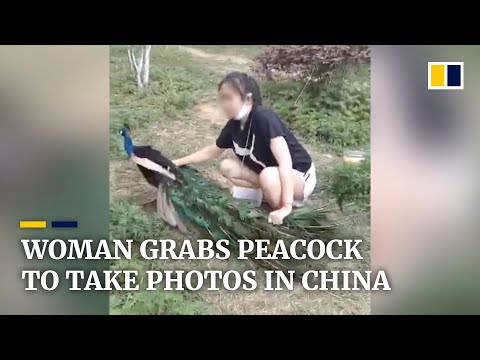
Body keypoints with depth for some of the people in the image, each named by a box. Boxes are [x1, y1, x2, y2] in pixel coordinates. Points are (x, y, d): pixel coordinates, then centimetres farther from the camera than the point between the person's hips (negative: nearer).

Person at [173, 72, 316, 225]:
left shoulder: (264, 118, -29)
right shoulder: (233, 125, -8)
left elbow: (285, 162, -36)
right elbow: (211, 151, 9)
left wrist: (285, 207, -40)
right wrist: (178, 162, 3)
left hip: (300, 175, -7)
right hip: (270, 173, 7)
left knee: (268, 176, -36)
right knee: (227, 167, -4)